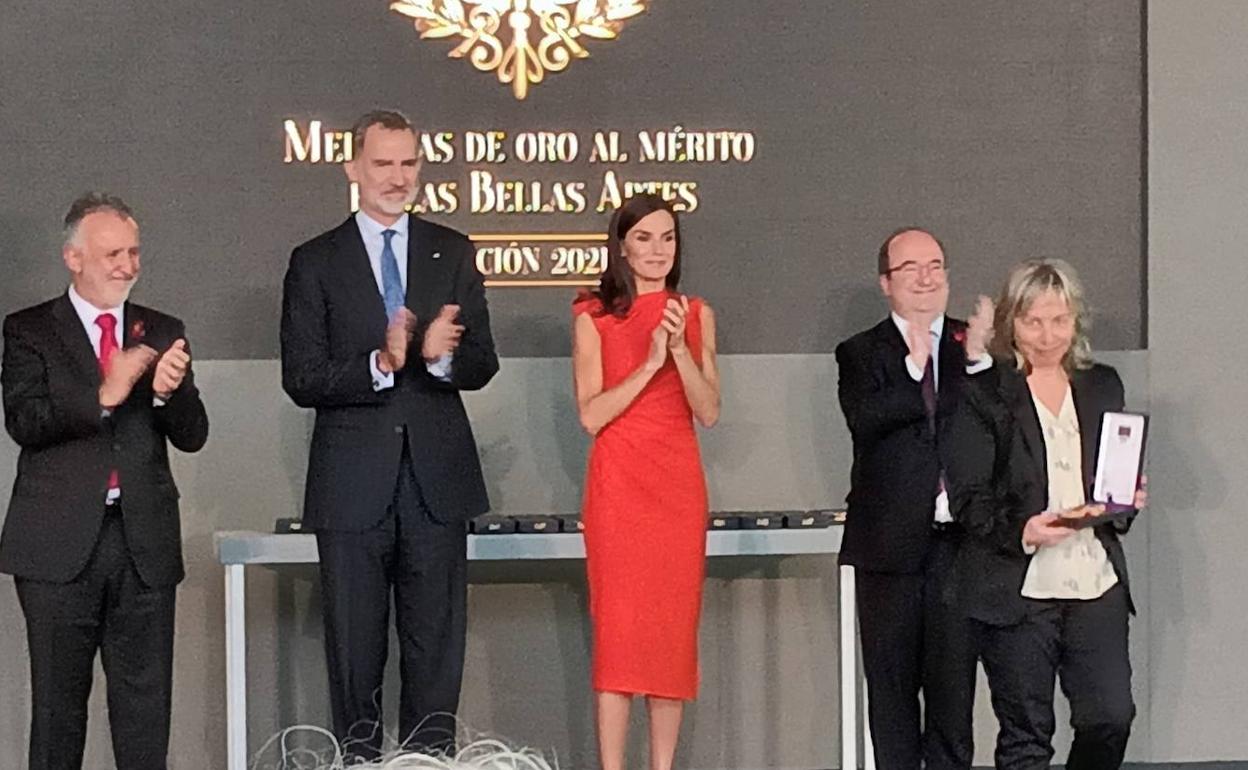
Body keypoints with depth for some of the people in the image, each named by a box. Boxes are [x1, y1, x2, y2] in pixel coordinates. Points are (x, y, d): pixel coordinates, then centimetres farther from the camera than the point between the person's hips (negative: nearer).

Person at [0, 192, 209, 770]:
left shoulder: (163, 332, 11)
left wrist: (168, 392, -15)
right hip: (61, 543, -2)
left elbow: (192, 436, 6)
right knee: (58, 703, 5)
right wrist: (103, 395, -22)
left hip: (145, 543, 3)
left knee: (147, 705, 5)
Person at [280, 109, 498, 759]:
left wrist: (440, 356, -19)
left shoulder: (453, 253, 8)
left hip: (437, 480, 2)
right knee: (354, 651, 7)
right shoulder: (316, 262, 2)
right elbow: (302, 380, -5)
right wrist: (379, 364, -21)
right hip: (353, 485, -1)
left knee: (436, 649, 6)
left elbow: (481, 365, 3)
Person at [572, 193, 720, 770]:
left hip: (679, 484, 3)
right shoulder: (594, 317, 3)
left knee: (675, 626, 2)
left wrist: (680, 349, -12)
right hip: (618, 484, -2)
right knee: (618, 627, -6)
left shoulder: (696, 314, 9)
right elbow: (591, 415, -6)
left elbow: (709, 413, 2)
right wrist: (650, 362, -15)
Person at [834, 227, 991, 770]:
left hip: (957, 541, 1)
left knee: (954, 682, 4)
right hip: (891, 545, -1)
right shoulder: (861, 353, 4)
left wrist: (977, 362, -15)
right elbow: (864, 420, -15)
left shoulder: (974, 345, 9)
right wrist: (914, 365, -22)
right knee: (891, 685, 8)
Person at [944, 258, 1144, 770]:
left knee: (1111, 718, -2)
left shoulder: (1102, 387, 13)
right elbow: (968, 496, -5)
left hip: (1096, 582, 4)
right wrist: (1019, 532, -23)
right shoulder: (982, 394, -2)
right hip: (1018, 588, -4)